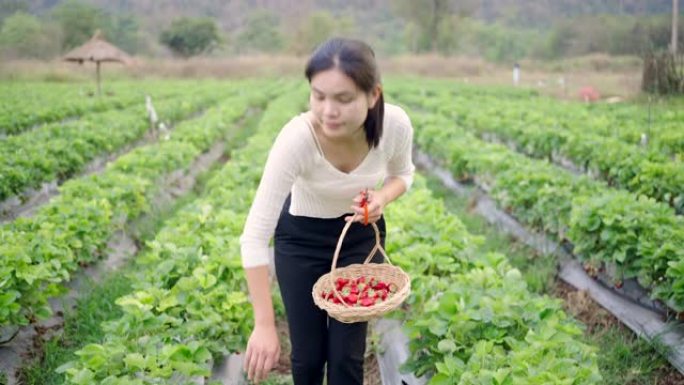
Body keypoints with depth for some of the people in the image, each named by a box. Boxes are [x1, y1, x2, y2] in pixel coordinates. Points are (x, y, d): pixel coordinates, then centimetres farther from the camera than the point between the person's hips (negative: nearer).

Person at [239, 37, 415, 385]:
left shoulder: (395, 124, -28)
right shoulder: (297, 138, -36)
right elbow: (255, 235, -33)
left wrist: (382, 197, -26)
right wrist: (264, 325, -34)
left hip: (361, 236, 2)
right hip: (300, 238, -1)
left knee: (347, 353, 2)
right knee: (307, 353, 6)